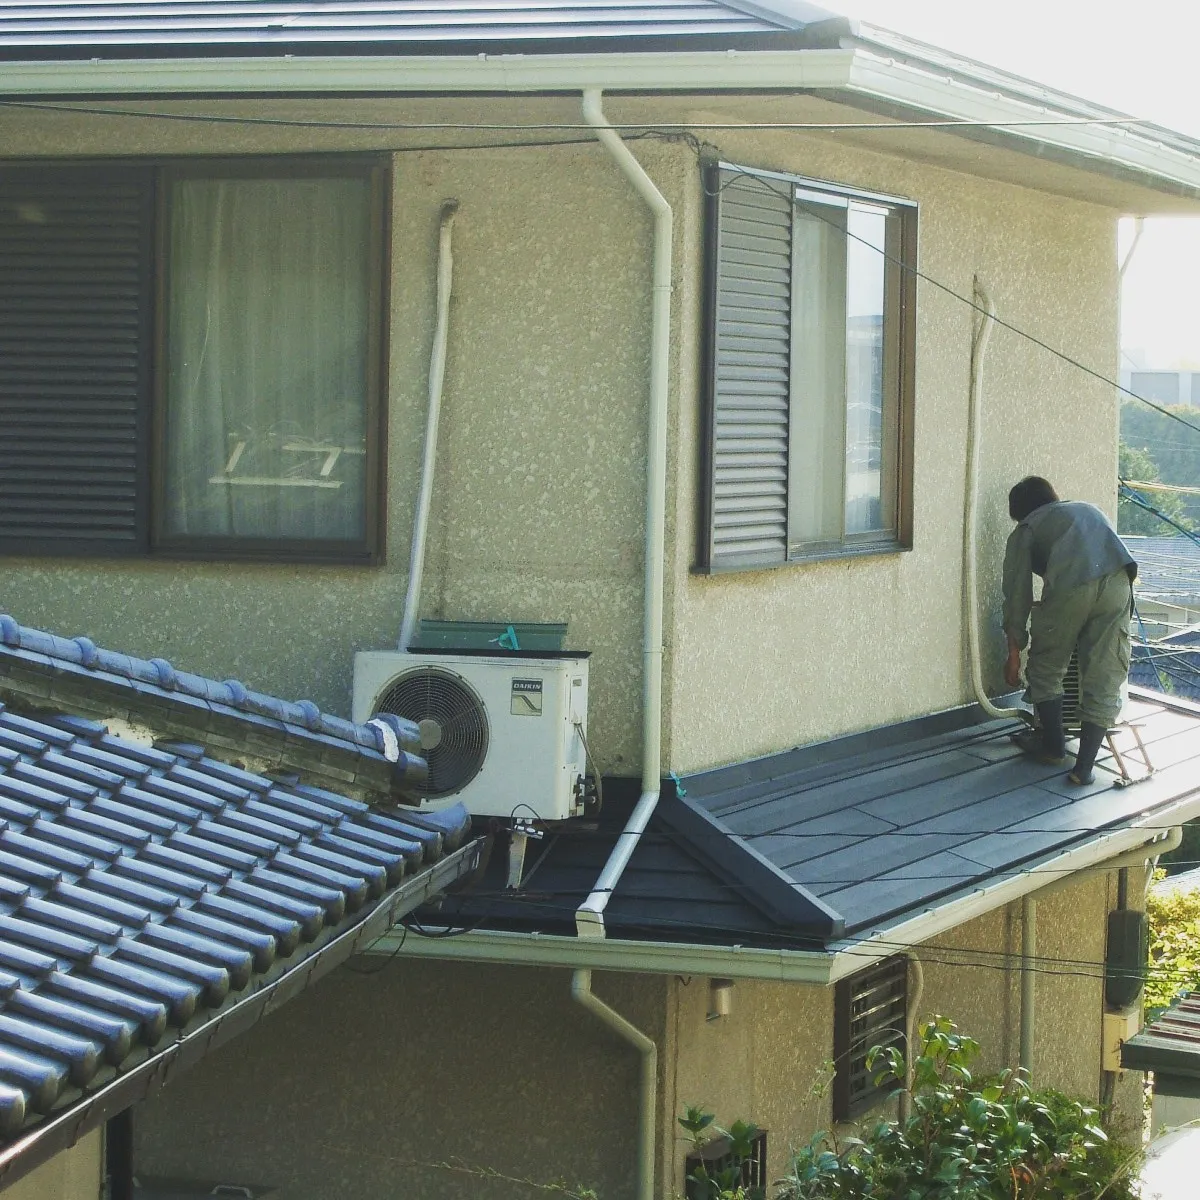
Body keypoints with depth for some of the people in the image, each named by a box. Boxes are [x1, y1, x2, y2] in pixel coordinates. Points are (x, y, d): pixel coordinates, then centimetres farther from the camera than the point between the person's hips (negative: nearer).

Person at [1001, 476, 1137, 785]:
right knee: (1104, 677, 9)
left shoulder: (1025, 531, 25)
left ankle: (1052, 745, 30)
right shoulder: (1088, 508, 39)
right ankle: (1085, 765, 5)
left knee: (1047, 667, 19)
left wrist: (1014, 650, 28)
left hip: (1071, 586, -4)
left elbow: (1018, 594, 21)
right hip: (1118, 578, 4)